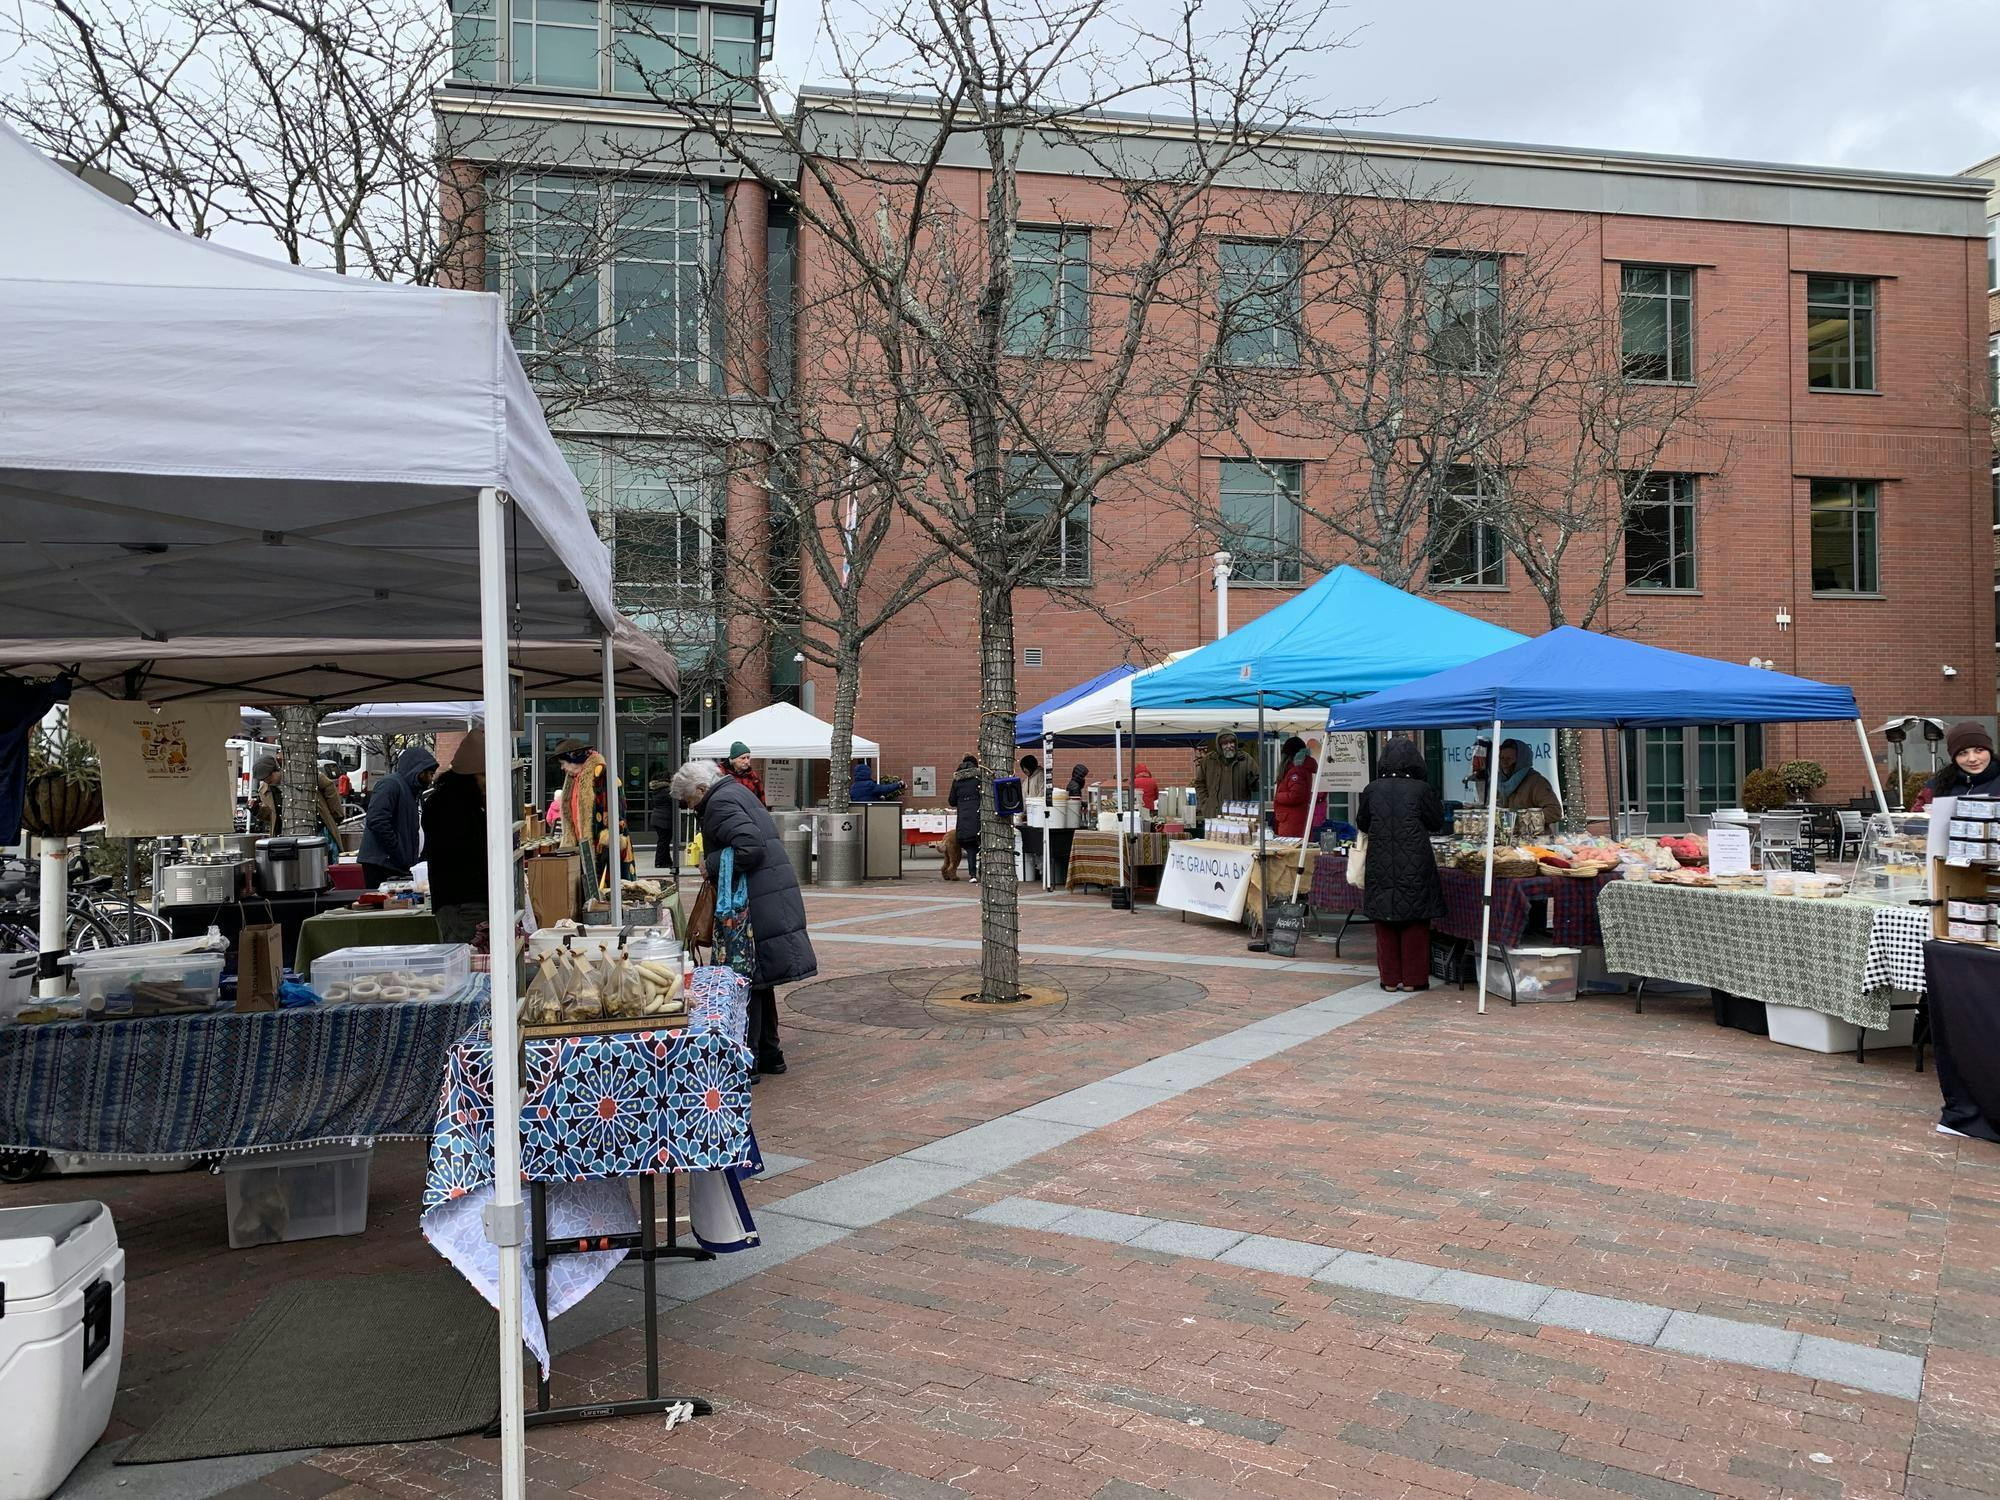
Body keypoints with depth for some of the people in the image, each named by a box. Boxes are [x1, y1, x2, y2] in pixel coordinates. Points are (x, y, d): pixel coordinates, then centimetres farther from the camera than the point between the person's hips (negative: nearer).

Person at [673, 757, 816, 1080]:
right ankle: (769, 1054, 26)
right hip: (778, 896, 10)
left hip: (759, 905, -10)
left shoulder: (719, 804, -12)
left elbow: (751, 847, -25)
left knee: (748, 980, -3)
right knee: (759, 979, 18)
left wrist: (711, 864, -15)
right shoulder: (737, 792, 18)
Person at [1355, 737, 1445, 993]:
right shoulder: (1421, 789, -8)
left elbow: (1362, 824, 9)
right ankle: (1413, 979, 10)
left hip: (1380, 867, 2)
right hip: (1415, 867, -2)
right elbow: (1437, 823, 2)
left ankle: (1389, 978, 13)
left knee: (1385, 925, 10)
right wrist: (1436, 801, 18)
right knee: (1415, 925, 7)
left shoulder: (1372, 790, -1)